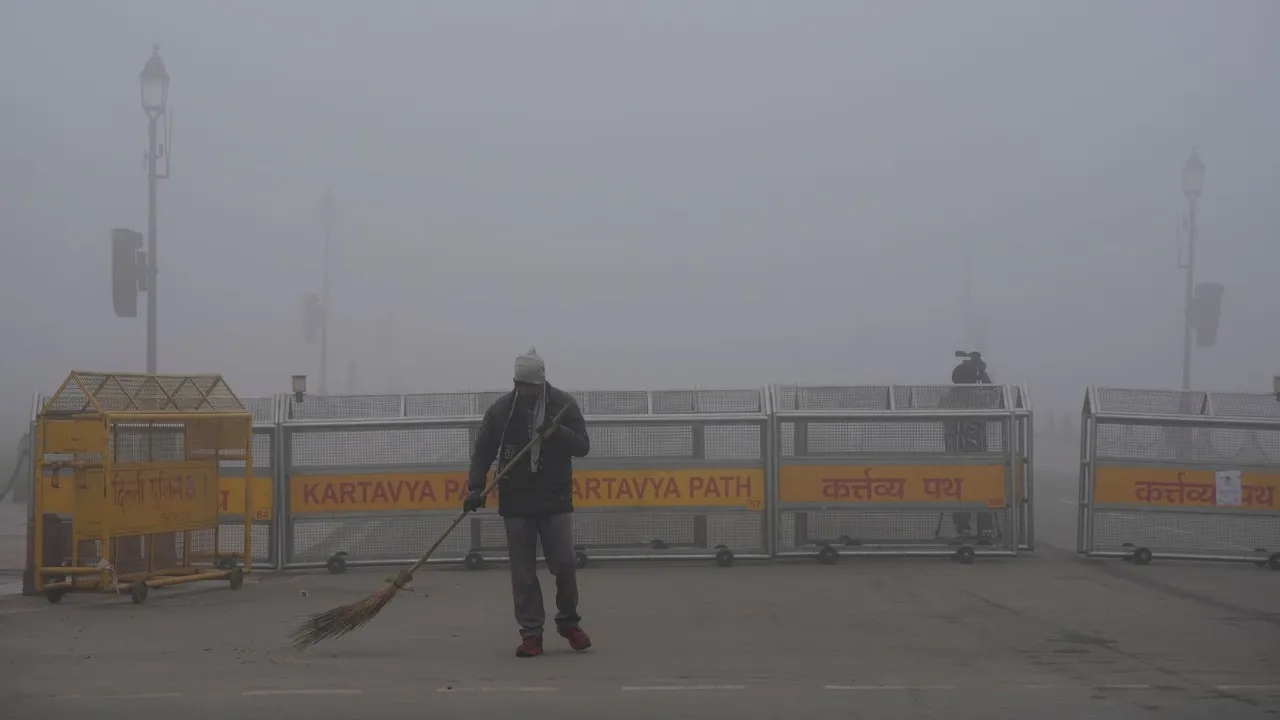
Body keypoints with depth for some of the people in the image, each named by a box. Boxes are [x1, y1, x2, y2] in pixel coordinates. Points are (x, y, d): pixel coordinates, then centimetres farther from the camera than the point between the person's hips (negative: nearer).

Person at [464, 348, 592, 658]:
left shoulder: (564, 405, -1)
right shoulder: (500, 409, 0)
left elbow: (583, 446, -3)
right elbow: (483, 452, 3)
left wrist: (557, 432, -21)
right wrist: (476, 488, -9)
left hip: (556, 501, -1)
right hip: (516, 503, 1)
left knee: (565, 565, -3)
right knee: (523, 573, 1)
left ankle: (568, 622, 19)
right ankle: (531, 633, 8)